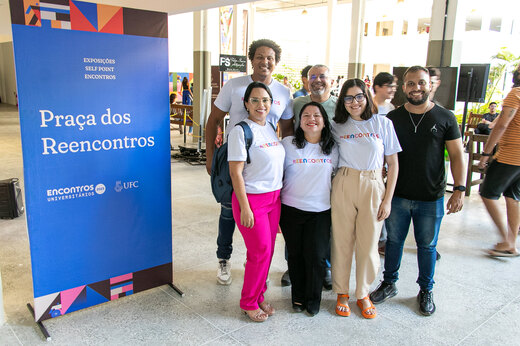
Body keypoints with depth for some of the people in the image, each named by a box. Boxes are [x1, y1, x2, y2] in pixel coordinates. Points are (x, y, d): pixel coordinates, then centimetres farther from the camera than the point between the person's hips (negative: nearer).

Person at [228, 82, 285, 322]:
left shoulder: (270, 128, 10)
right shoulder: (241, 131, -12)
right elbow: (235, 172, -15)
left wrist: (279, 196, 14)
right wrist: (245, 208, -17)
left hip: (273, 198, 7)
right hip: (251, 198, -7)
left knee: (267, 250, 12)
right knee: (261, 252, -1)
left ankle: (259, 296, 30)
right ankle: (248, 303, 18)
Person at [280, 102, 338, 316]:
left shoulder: (332, 148, 4)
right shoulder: (288, 144, -2)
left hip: (320, 211, 1)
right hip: (291, 210, -1)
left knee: (316, 256, -1)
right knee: (296, 255, 9)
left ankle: (313, 299, 22)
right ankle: (298, 296, 30)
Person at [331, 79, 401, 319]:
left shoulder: (382, 123, 1)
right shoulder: (337, 126, 5)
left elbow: (393, 163, 1)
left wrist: (388, 199, -3)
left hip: (373, 188, -1)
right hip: (343, 186, 1)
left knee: (368, 245, 5)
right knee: (342, 242, 7)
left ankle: (363, 294, 26)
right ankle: (341, 293, 25)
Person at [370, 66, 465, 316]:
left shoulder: (445, 118, -1)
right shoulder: (393, 118, 2)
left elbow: (456, 156, 0)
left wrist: (459, 189, -9)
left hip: (431, 198, -1)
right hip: (398, 195, 1)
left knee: (427, 245, 12)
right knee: (394, 240, 13)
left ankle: (426, 291, 30)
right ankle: (389, 283, 31)